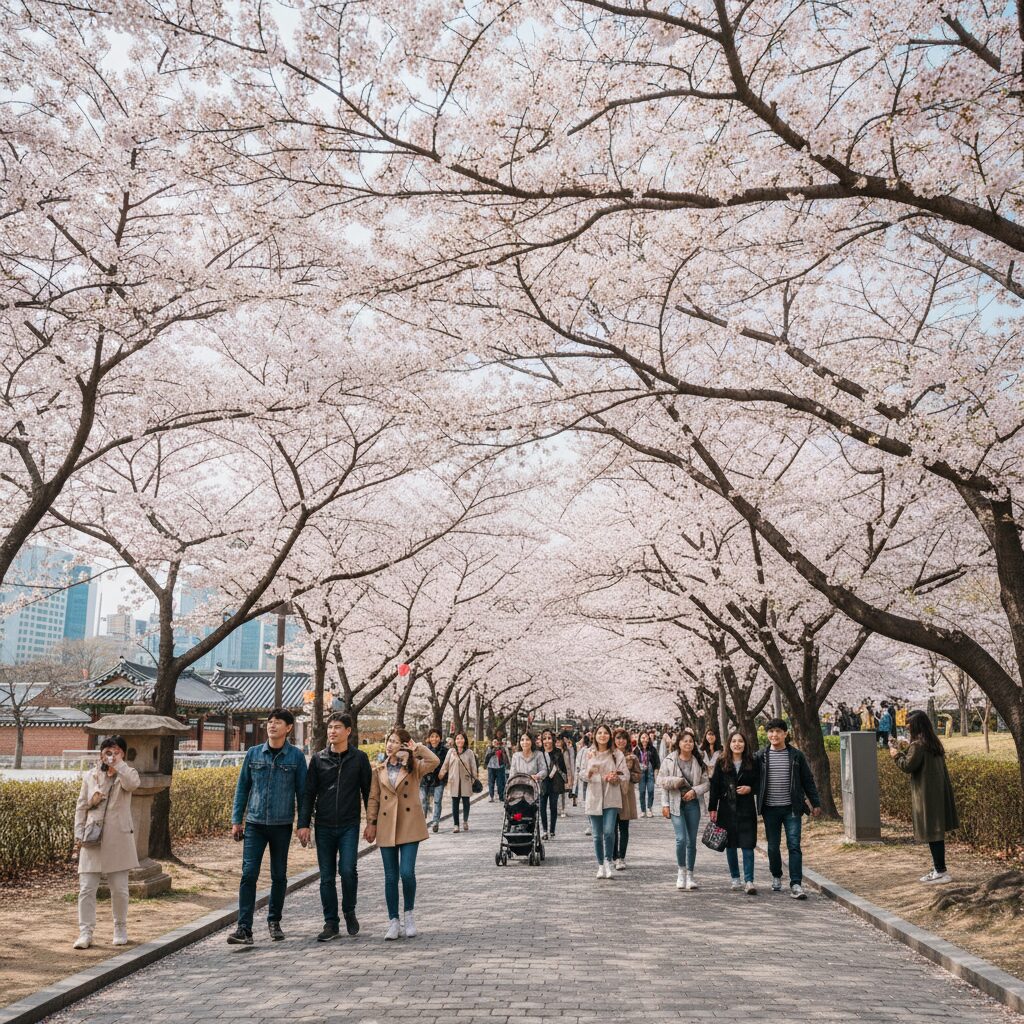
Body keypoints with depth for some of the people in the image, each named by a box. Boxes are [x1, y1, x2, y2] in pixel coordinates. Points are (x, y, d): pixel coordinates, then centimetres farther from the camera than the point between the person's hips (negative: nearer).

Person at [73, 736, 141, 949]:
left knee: (119, 889, 6)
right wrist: (79, 834, 1)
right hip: (92, 840, 2)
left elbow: (133, 783, -24)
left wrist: (119, 764, -17)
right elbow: (81, 807, 10)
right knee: (86, 888, -2)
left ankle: (120, 928, 21)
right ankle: (85, 932, 5)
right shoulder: (90, 776, 8)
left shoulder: (126, 773, 2)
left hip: (118, 840, -1)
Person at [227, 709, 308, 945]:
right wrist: (236, 820, 5)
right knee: (248, 874, -8)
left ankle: (274, 921, 26)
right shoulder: (253, 753, 3)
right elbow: (242, 788, 9)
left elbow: (302, 792, 2)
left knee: (279, 875, 10)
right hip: (255, 823, 1)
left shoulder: (296, 756, -1)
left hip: (282, 825, 0)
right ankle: (244, 928, -6)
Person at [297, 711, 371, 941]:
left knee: (348, 870, -12)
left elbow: (367, 791, 5)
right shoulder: (318, 758, 4)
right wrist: (303, 824, -2)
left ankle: (349, 912, 13)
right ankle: (331, 924, 16)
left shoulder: (359, 758, 1)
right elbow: (309, 793, 5)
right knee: (326, 877, 5)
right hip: (324, 827, 2)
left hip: (349, 825, -2)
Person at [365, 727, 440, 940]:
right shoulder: (379, 770, 10)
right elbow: (373, 798, 10)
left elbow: (434, 761, -17)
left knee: (407, 872, -11)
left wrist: (416, 747, -8)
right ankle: (393, 922, 15)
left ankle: (409, 915, 11)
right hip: (386, 827, 3)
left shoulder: (414, 767, 2)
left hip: (409, 826, -2)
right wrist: (371, 823, 3)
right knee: (391, 876, 5)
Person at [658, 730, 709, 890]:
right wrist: (665, 804, -4)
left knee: (692, 840, 6)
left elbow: (706, 783, 5)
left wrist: (695, 790, -14)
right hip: (676, 803, -2)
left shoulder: (698, 762, 4)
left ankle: (689, 874, 20)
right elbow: (662, 780, 0)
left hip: (693, 803, 2)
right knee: (681, 838, -13)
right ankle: (681, 871, 8)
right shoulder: (670, 760, -2)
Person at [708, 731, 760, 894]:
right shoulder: (721, 763, 2)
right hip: (727, 809, 1)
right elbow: (715, 786, 1)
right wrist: (712, 808, -3)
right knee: (730, 845, 10)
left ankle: (749, 881, -3)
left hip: (746, 809, -1)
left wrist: (750, 788, -10)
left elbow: (759, 783, 11)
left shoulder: (752, 763, 2)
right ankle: (735, 878, 24)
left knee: (747, 845, -7)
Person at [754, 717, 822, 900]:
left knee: (794, 845, -8)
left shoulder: (796, 755, 2)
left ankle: (796, 885, -7)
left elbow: (808, 781, 7)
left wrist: (816, 803, 6)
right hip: (770, 809, 1)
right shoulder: (760, 756, 2)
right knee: (773, 846, 10)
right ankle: (776, 877, 32)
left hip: (792, 808, -1)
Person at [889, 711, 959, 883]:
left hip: (926, 794, -9)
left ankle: (941, 872, 0)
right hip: (938, 792, 9)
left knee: (932, 832, -3)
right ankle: (938, 868, 21)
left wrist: (896, 755, -2)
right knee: (937, 830, 14)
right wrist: (901, 750, 19)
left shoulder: (918, 744, -18)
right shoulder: (933, 743, 11)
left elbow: (908, 766, -18)